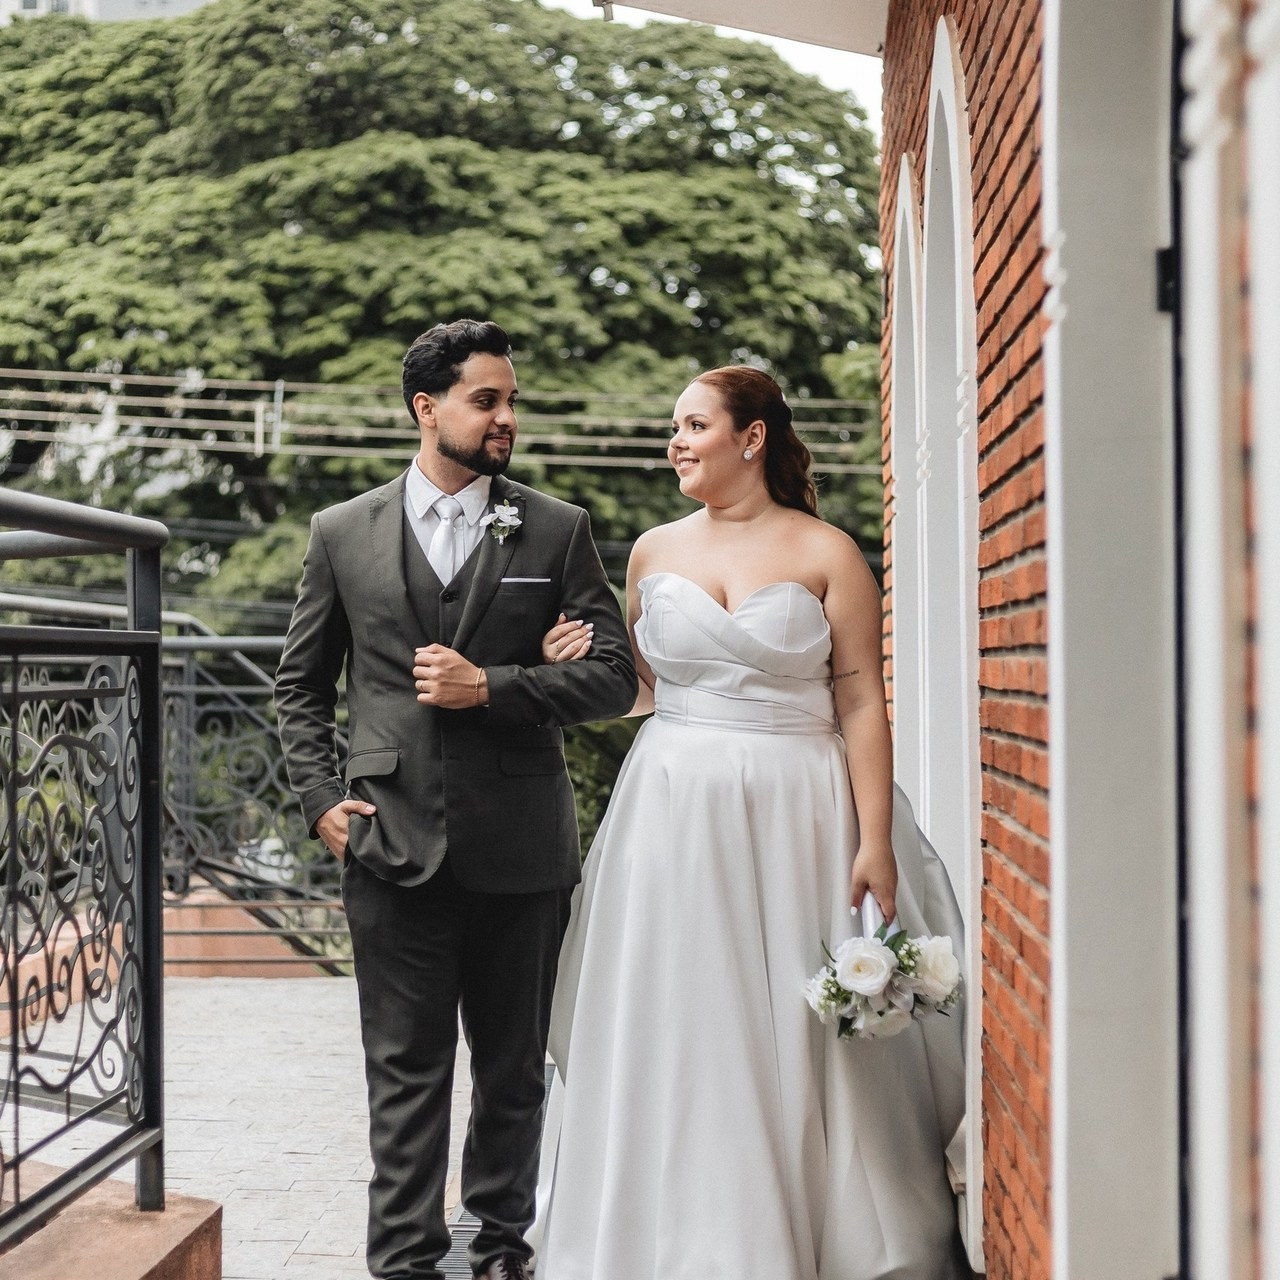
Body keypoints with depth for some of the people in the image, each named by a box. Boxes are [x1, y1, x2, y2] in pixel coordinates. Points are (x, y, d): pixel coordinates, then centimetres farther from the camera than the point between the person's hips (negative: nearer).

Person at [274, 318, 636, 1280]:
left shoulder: (557, 531, 4)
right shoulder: (344, 533, 7)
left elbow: (615, 678, 0)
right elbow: (302, 683, 14)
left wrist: (490, 686, -11)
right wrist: (321, 796, 2)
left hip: (522, 847, 1)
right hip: (394, 842, 0)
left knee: (514, 1066, 12)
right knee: (406, 1070, 3)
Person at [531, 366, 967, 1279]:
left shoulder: (827, 554, -2)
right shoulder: (655, 551, 9)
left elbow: (862, 706, -5)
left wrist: (876, 843, -11)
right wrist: (579, 668, -2)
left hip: (794, 820, -3)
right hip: (674, 817, 3)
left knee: (801, 1033, 3)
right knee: (680, 1036, 5)